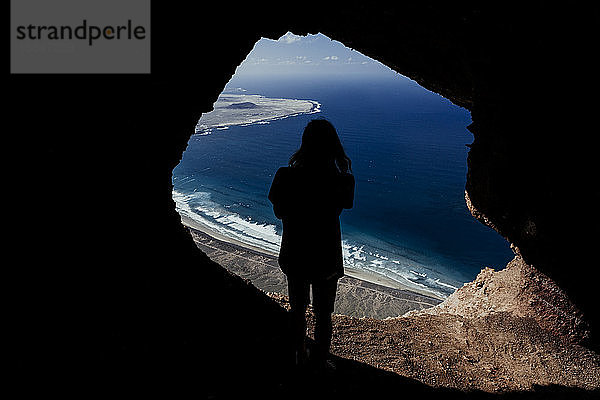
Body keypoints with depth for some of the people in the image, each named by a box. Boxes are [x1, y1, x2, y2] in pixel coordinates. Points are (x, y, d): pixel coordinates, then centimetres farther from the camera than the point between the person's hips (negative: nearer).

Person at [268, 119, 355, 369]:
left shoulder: (286, 177, -18)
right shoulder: (341, 181, -21)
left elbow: (279, 213, -4)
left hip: (294, 256, 2)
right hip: (326, 257, -1)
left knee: (298, 309, 25)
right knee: (323, 313, 21)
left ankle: (300, 357, 46)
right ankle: (320, 360, 41)